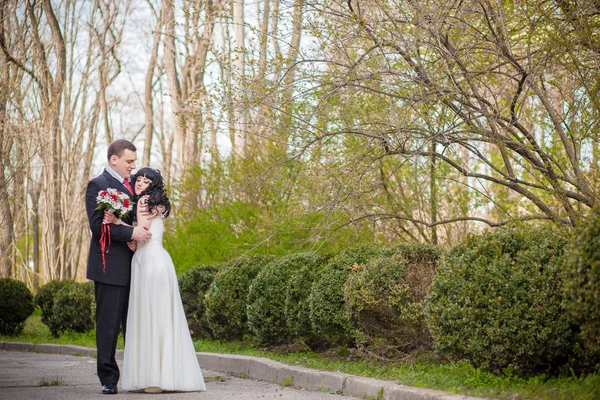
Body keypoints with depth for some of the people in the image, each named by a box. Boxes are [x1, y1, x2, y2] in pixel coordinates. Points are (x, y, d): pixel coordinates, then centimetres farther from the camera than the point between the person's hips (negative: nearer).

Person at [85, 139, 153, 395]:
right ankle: (108, 378, 4)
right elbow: (97, 225, -16)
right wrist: (131, 233, -22)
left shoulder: (131, 184, 16)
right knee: (109, 324, -2)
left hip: (133, 265, 7)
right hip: (110, 266, -7)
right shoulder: (98, 185, -6)